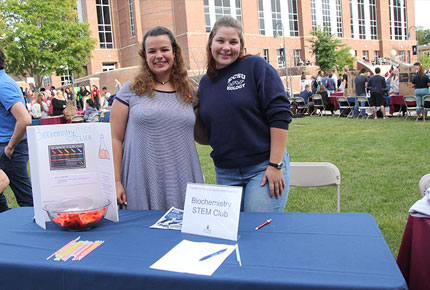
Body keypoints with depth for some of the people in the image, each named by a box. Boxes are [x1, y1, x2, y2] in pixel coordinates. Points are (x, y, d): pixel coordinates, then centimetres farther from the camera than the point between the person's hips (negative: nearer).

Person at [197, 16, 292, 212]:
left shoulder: (256, 67, -5)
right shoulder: (205, 82, 10)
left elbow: (280, 115, -11)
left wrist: (275, 165, -15)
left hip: (263, 167, -4)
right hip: (225, 173, 5)